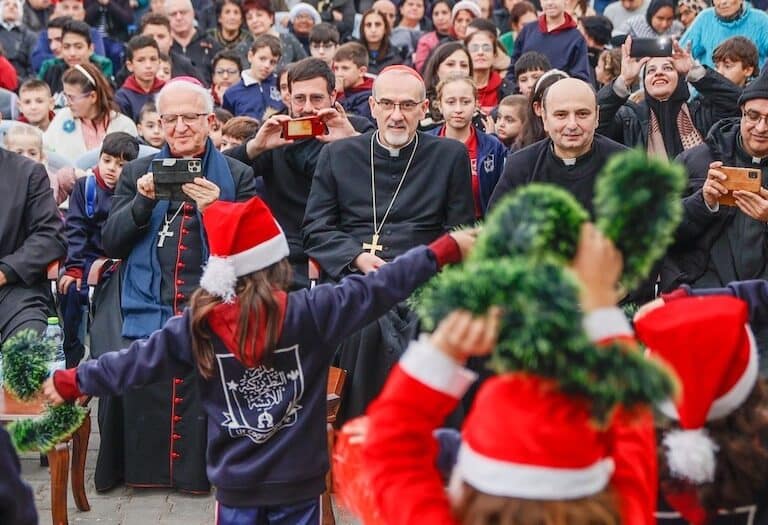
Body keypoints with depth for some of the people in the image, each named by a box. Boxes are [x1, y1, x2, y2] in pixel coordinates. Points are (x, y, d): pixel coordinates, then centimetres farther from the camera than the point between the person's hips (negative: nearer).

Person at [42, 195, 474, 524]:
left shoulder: (198, 326, -8)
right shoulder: (310, 313, -14)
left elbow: (139, 360, -2)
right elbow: (374, 290, -12)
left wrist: (70, 382, 12)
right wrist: (446, 250, -6)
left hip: (236, 484, 2)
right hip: (299, 480, -1)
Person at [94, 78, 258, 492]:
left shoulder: (237, 176, 10)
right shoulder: (136, 172, 17)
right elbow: (111, 244, 9)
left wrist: (215, 208, -15)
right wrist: (143, 201, -8)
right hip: (144, 301, 2)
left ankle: (198, 466, -5)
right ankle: (137, 464, -1)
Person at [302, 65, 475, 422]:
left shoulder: (450, 156, 15)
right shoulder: (337, 155, 17)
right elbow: (314, 230, 12)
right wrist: (358, 258, -5)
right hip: (351, 277, 1)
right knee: (371, 311, -29)